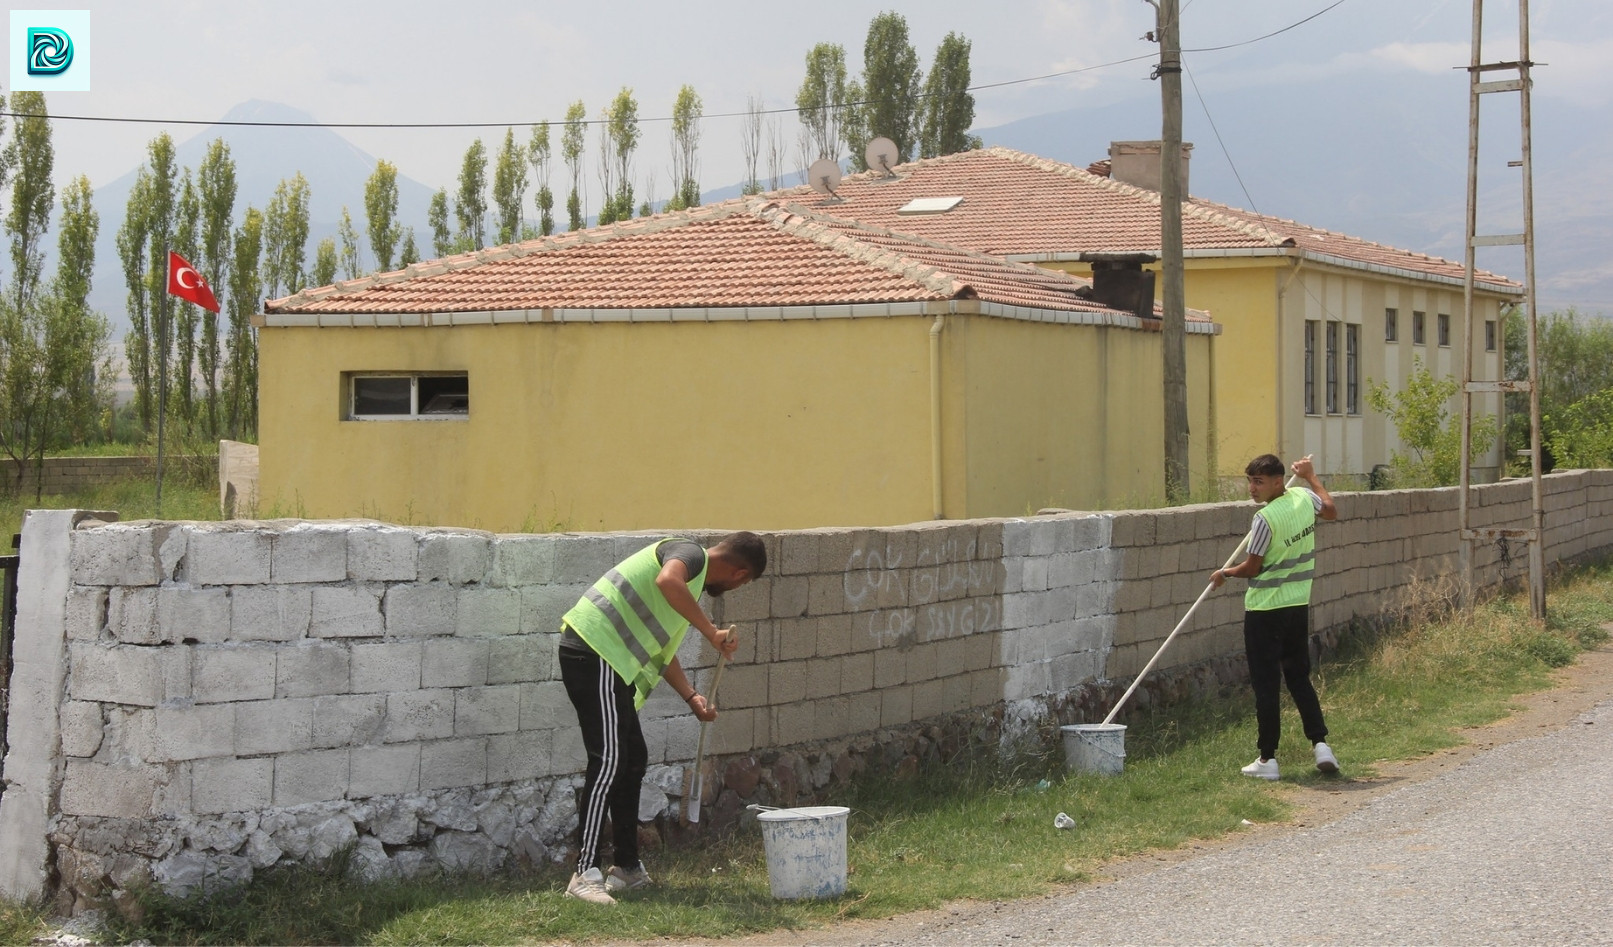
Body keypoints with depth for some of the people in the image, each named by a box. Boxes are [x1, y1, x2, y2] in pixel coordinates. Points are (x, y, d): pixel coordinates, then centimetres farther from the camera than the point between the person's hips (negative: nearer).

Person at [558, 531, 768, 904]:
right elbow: (667, 581, -32)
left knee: (633, 758, 15)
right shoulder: (690, 552, -6)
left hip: (606, 660, 11)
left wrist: (691, 696, 24)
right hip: (594, 651, -11)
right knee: (609, 760, -13)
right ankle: (585, 874, -15)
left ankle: (627, 867, 23)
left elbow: (661, 648, 31)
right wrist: (712, 632, -26)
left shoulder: (695, 574, 24)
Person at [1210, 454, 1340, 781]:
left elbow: (1252, 568, -12)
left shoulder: (1265, 518, -20)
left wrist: (1224, 574, 7)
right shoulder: (1304, 498, 1)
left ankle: (1267, 759, 2)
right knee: (1299, 677, 17)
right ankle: (1320, 743, 7)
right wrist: (1310, 476, 36)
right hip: (1299, 606, 7)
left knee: (1266, 683, 0)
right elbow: (1331, 511, 25)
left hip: (1265, 610, -7)